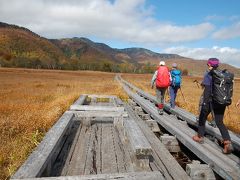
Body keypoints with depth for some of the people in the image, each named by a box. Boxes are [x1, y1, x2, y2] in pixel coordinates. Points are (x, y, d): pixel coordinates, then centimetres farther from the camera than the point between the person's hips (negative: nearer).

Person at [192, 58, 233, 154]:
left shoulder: (208, 75, -11)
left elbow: (207, 90, -19)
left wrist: (205, 103, -20)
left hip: (210, 101, -5)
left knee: (202, 118, 16)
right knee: (220, 122, 10)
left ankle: (200, 137, 30)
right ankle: (227, 143, -5)